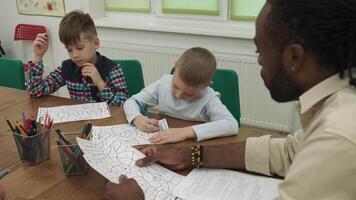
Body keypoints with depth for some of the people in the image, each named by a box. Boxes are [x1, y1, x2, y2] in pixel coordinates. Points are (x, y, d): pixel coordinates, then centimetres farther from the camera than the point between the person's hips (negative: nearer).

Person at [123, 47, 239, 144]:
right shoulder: (164, 83, -6)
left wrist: (187, 132, -36)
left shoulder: (208, 98, -17)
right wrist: (138, 119, -19)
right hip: (162, 145, 2)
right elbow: (131, 102, 2)